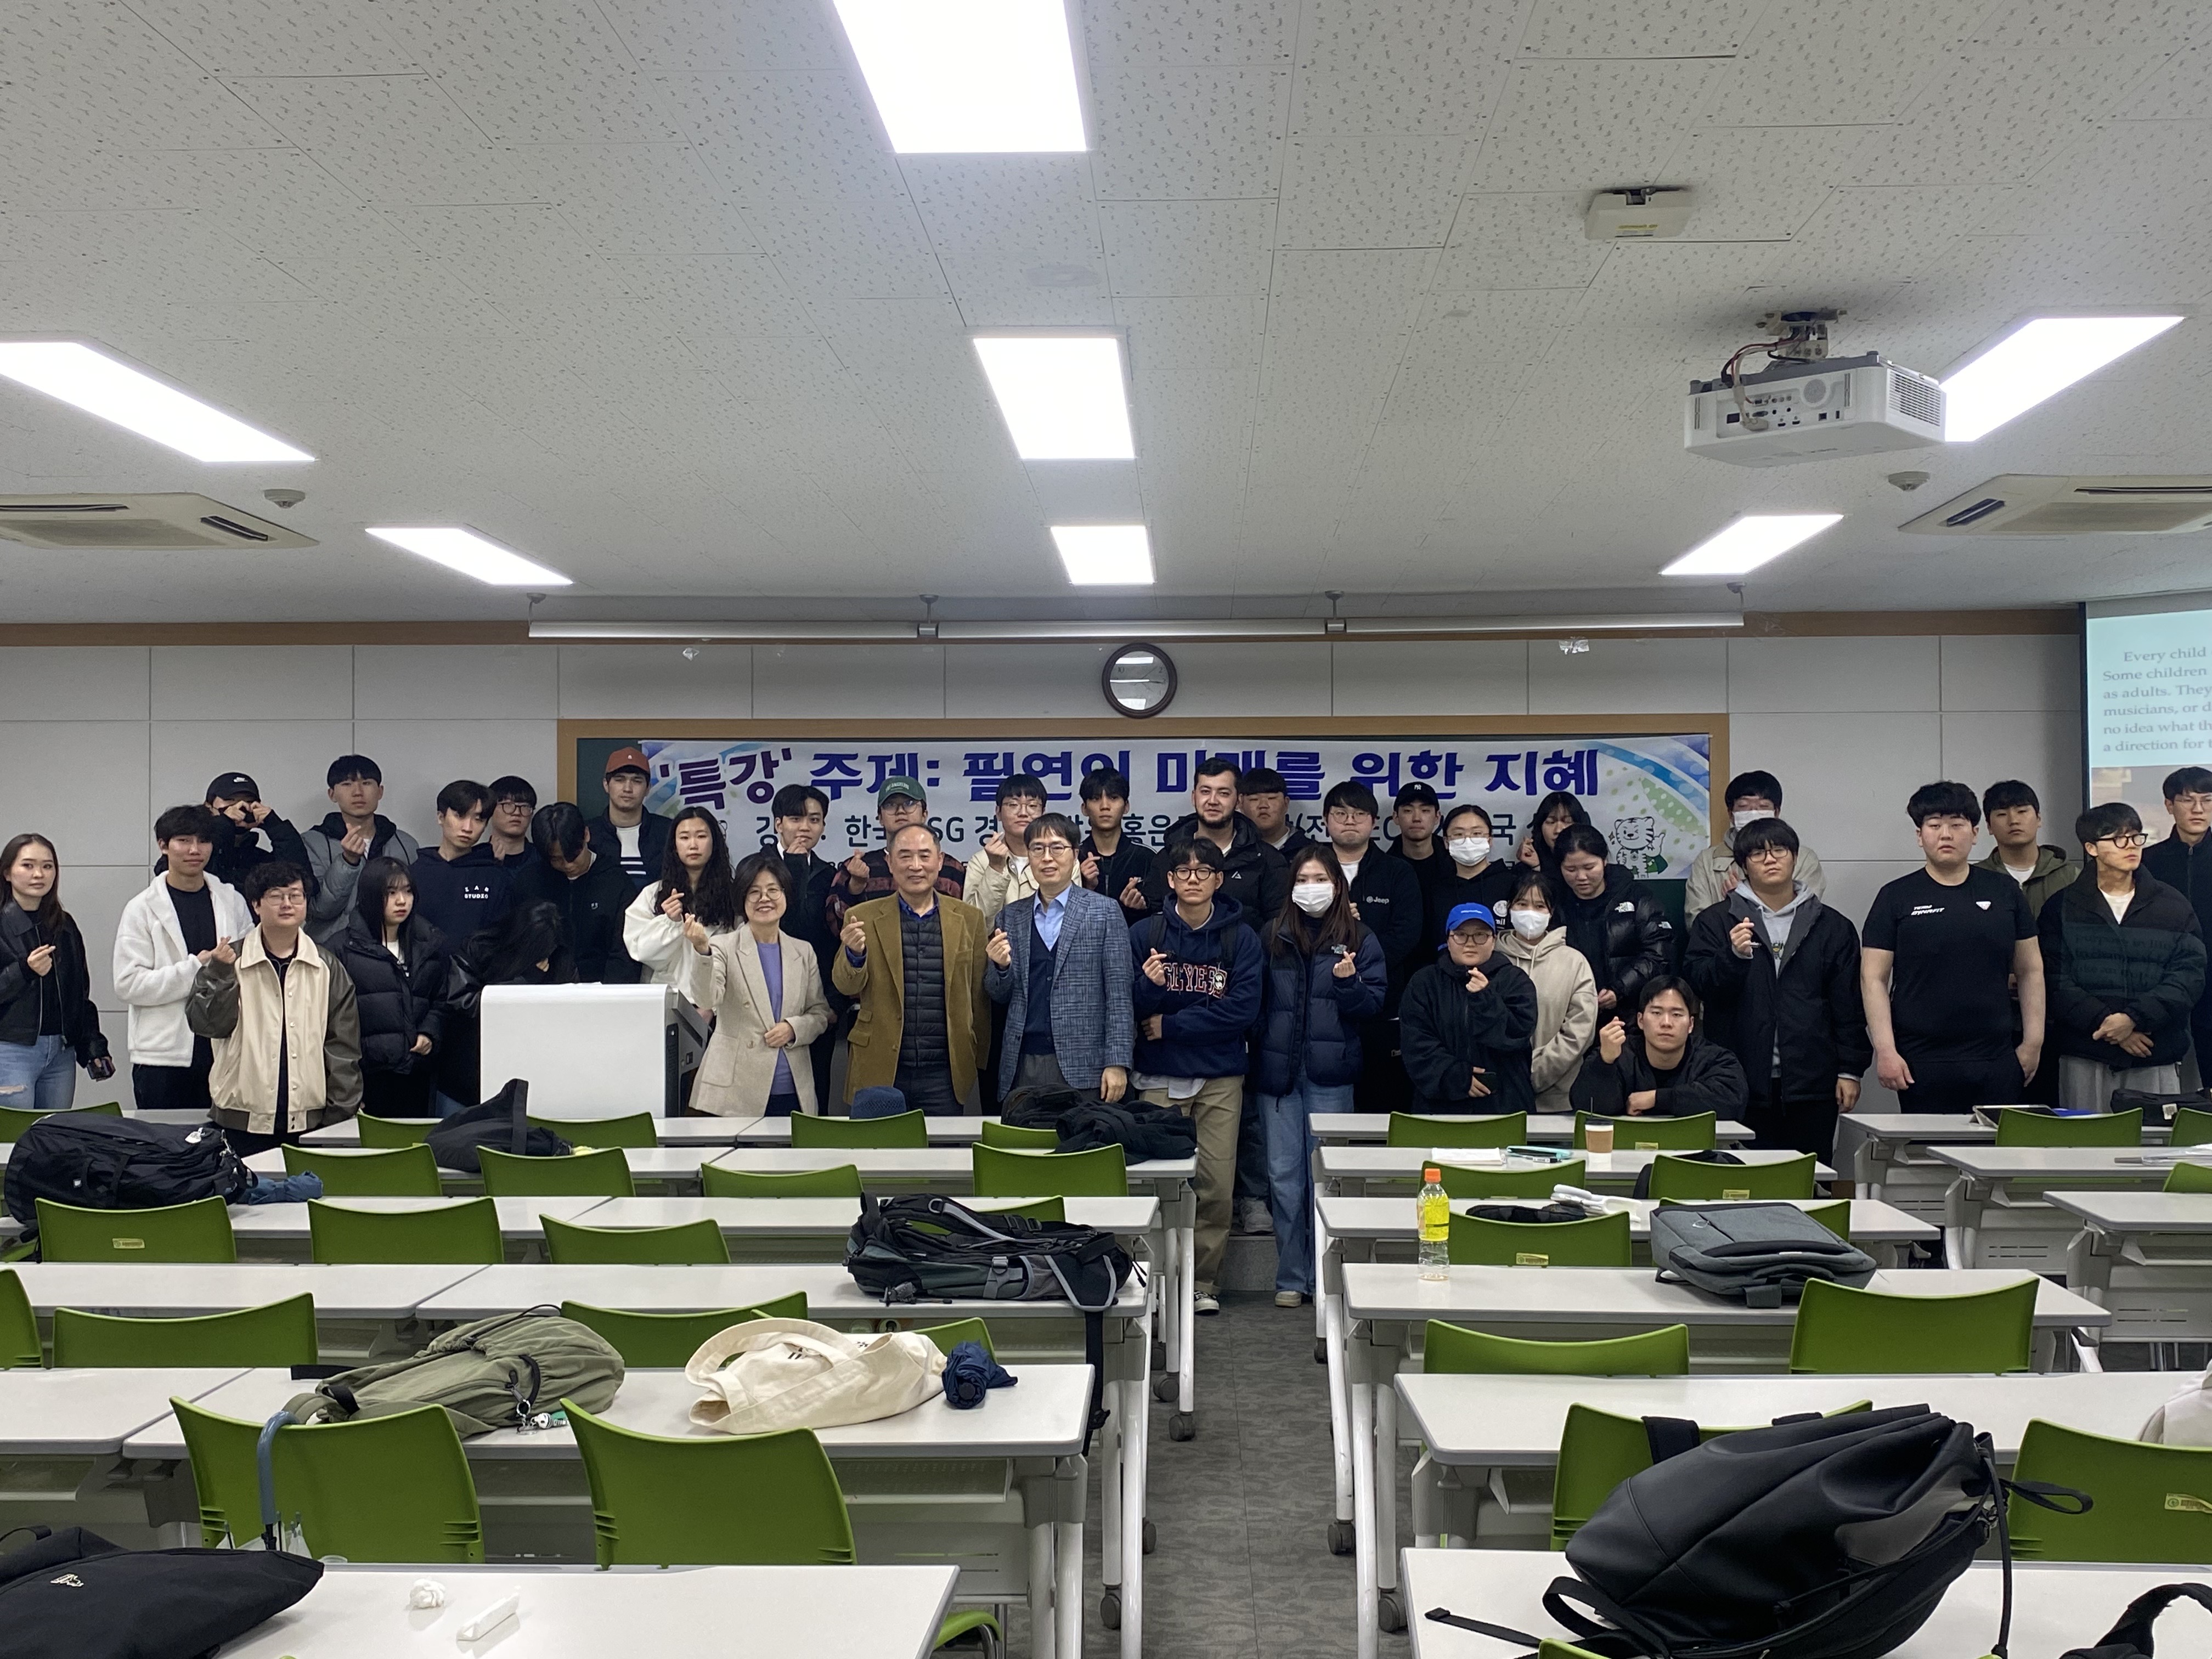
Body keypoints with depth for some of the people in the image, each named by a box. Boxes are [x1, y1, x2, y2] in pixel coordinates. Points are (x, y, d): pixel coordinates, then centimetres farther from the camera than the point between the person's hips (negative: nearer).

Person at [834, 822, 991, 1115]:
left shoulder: (968, 918, 6)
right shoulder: (864, 918, 4)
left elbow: (979, 998, 10)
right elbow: (847, 986, -3)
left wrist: (981, 1062, 10)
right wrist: (854, 954, -24)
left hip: (945, 1074, 1)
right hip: (880, 1073, 0)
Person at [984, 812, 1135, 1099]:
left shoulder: (1104, 912, 2)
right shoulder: (1011, 916, 12)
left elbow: (1119, 996, -1)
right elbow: (999, 997, 16)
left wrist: (1117, 1063, -8)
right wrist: (1000, 966, -5)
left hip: (1081, 1066, -3)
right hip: (1022, 1066, 3)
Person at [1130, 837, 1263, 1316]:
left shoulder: (1240, 938, 2)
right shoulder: (1145, 934, 3)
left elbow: (1242, 1009, -9)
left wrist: (1170, 1025, -9)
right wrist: (1146, 986, -20)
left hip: (1220, 1078, 0)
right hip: (1158, 1078, 0)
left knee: (1217, 1185, 0)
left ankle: (1204, 1282, 13)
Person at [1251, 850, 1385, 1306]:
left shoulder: (1360, 938, 3)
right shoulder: (1273, 936, 9)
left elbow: (1375, 1002, -1)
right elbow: (1255, 998, 14)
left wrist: (1348, 982, -18)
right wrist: (1259, 1051, 2)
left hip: (1330, 1073, -2)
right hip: (1278, 1068, 2)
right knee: (1284, 1175, 4)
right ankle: (1290, 1277, 12)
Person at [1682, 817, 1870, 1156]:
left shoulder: (1834, 927, 13)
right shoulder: (1715, 921, 8)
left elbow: (1849, 1006, 11)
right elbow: (1697, 985, -2)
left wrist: (1850, 1070, 4)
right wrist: (1734, 956, -18)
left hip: (1811, 1087, 1)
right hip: (1742, 1087, -1)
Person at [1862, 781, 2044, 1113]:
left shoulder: (2005, 892, 10)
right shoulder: (1896, 898, 2)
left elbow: (2030, 971, 14)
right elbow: (1873, 979, -1)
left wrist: (2033, 1042, 8)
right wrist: (1885, 1050, -9)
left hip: (1997, 1061, 2)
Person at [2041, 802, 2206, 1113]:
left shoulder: (2173, 905, 9)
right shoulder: (2063, 907, 5)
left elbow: (2190, 976, 0)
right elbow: (2054, 980, -3)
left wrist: (2134, 1018, -14)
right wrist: (2105, 1022, -15)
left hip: (2156, 1059, 1)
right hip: (2084, 1059, -1)